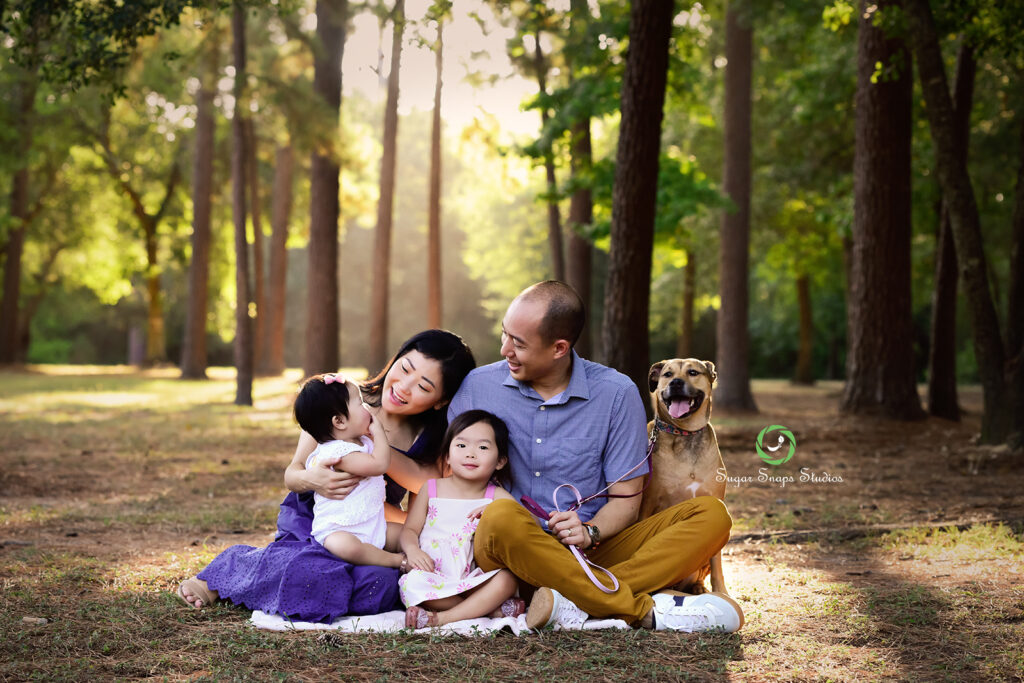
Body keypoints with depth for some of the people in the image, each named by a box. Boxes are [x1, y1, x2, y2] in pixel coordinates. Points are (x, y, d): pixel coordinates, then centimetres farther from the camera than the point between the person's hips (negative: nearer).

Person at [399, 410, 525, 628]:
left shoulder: (497, 497, 6)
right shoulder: (432, 489, 10)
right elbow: (410, 529, 10)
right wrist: (412, 549, -13)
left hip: (475, 579, 0)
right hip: (434, 575, 0)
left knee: (507, 579, -30)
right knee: (413, 584, -34)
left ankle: (444, 617, -32)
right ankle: (492, 609, -26)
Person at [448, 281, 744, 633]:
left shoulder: (617, 394, 1)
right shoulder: (477, 386, 3)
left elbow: (625, 498, 3)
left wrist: (589, 533, -18)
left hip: (592, 552, 2)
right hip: (511, 552, -1)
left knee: (711, 514, -17)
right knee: (501, 516, -37)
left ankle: (575, 604, -36)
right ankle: (646, 609, -31)